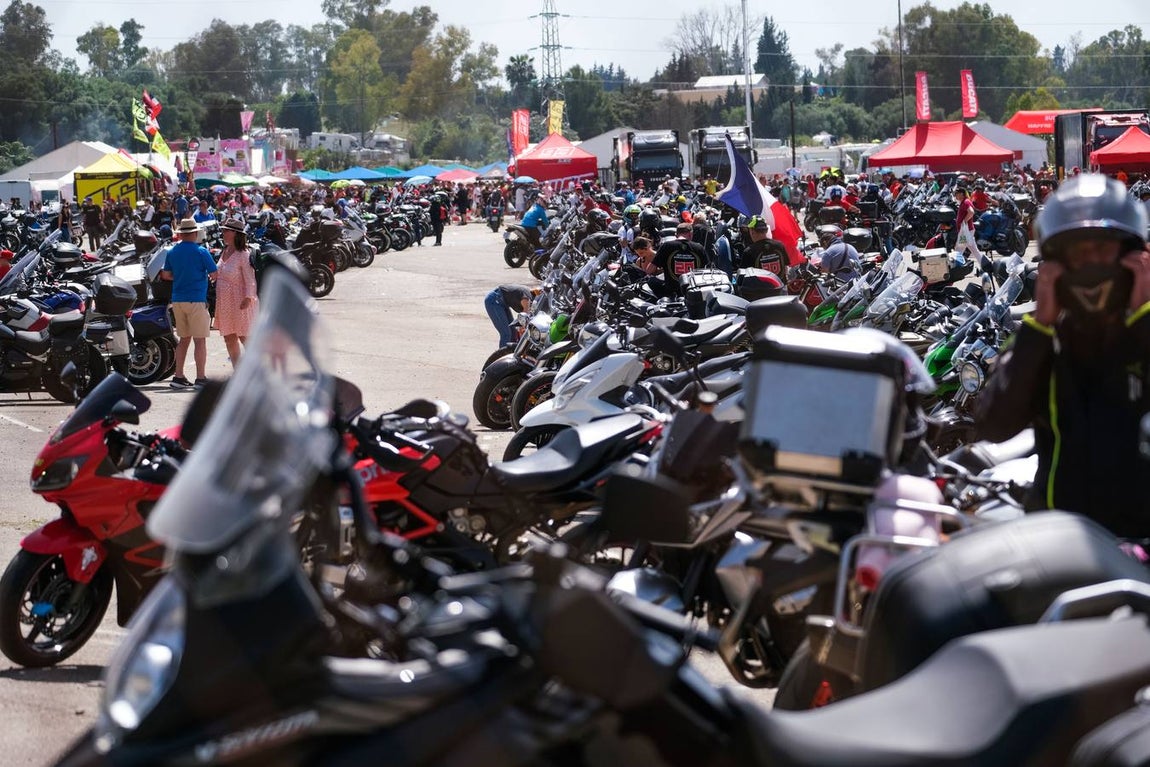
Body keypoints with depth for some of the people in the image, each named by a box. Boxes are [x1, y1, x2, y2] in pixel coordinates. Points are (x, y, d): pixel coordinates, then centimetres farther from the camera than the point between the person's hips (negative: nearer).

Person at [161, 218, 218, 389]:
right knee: (200, 340, -2)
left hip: (177, 300, 6)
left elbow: (166, 275, 12)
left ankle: (178, 377, 11)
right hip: (196, 300, -6)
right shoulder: (200, 252, -10)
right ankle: (201, 378, -3)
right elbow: (214, 274, -9)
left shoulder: (172, 252, 6)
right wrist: (209, 278, 12)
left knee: (184, 339, 14)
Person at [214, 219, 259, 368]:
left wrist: (248, 298, -24)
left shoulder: (243, 255, -16)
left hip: (239, 302, -8)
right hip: (224, 302, 8)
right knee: (229, 338, 11)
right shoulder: (224, 252, 9)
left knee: (245, 338, -3)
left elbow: (250, 280, -18)